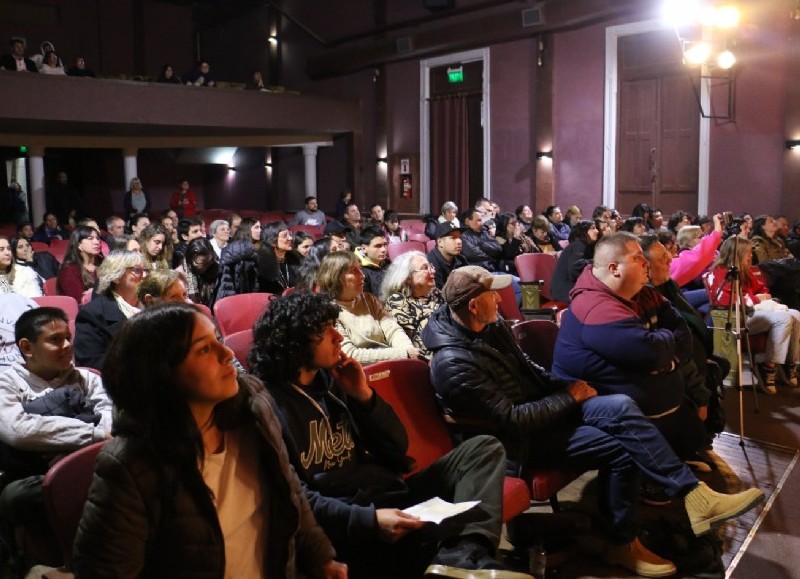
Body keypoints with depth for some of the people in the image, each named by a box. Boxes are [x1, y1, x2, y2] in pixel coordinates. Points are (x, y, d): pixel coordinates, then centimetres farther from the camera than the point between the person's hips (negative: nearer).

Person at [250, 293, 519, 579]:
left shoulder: (331, 379, 13)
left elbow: (397, 450, 13)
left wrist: (363, 395, -1)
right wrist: (368, 521, -26)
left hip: (394, 497, 9)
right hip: (351, 525, -8)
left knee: (483, 448, -7)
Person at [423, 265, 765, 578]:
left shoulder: (489, 325, 1)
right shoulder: (453, 363, -27)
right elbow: (510, 420, -24)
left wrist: (565, 387, -2)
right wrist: (568, 397, -14)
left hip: (539, 408, 8)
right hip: (519, 438, -8)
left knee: (620, 407, -16)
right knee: (620, 448, -18)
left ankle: (693, 495, -10)